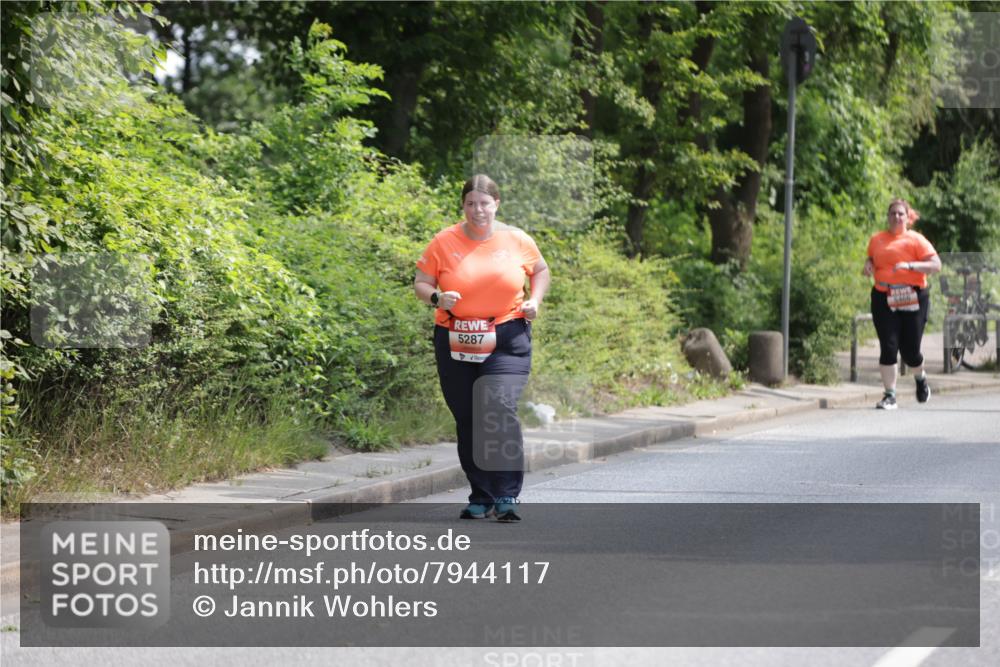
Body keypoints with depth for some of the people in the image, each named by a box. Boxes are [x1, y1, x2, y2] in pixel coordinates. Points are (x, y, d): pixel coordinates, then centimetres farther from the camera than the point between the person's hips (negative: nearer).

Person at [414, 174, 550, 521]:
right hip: (456, 341, 2)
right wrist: (437, 298, -17)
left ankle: (507, 496, -15)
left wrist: (535, 301, 2)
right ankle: (481, 497, 20)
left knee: (500, 409, -19)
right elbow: (420, 282, 4)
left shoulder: (516, 240, 3)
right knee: (467, 420, 7)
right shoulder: (444, 242, 0)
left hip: (507, 339, -2)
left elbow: (541, 271, 20)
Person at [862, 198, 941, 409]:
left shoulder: (916, 240, -2)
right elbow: (871, 259, 28)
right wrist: (868, 265, 4)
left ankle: (921, 378, 36)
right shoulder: (876, 239, 10)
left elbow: (936, 265, -9)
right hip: (883, 299, 2)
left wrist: (910, 265, -22)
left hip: (912, 299, -2)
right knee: (888, 347, -8)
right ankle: (890, 396, -1)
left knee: (910, 351, 1)